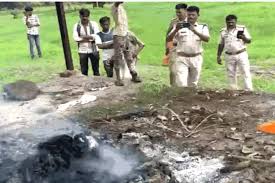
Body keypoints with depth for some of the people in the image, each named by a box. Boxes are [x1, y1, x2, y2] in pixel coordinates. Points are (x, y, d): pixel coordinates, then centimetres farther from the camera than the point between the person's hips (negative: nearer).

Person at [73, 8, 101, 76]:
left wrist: (84, 36, -13)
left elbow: (97, 35, -12)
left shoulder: (93, 24, 1)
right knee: (83, 71, 5)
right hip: (82, 51, 1)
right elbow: (75, 38, -9)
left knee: (96, 69, 6)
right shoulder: (77, 26, 4)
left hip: (93, 50, -1)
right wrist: (90, 38, -12)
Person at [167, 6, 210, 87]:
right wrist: (176, 29, -25)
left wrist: (195, 31, -29)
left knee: (193, 84, 12)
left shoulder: (203, 27, 6)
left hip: (196, 59, 2)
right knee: (181, 84, -12)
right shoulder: (180, 26, 4)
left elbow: (207, 39, -14)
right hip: (181, 58, -2)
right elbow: (169, 39, -6)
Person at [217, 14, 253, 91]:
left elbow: (249, 41, -5)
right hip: (229, 56, 3)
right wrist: (218, 56, 7)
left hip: (241, 54, -2)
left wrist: (244, 38, -26)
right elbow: (221, 45, 12)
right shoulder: (223, 31, 6)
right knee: (231, 75, 8)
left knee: (246, 73, -5)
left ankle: (249, 90, -2)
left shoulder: (242, 29, -2)